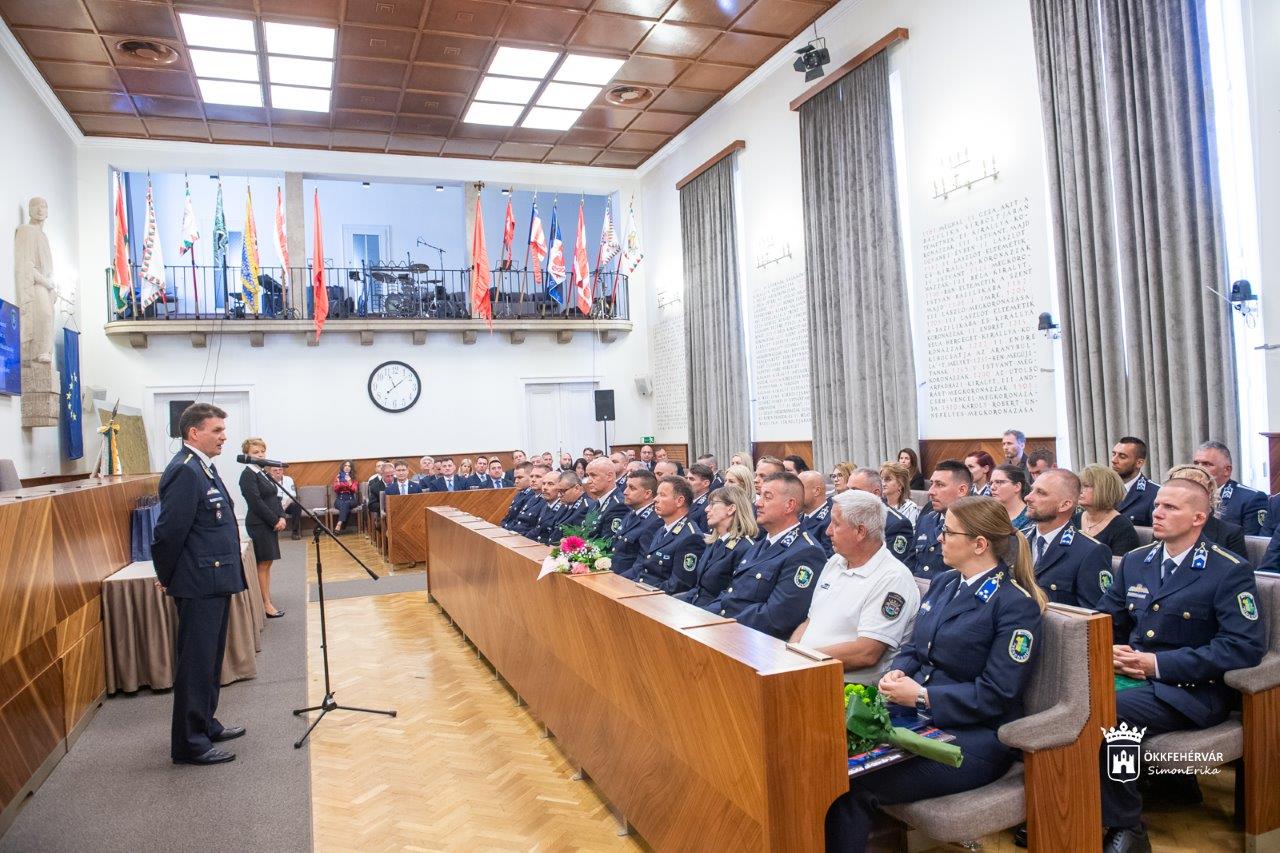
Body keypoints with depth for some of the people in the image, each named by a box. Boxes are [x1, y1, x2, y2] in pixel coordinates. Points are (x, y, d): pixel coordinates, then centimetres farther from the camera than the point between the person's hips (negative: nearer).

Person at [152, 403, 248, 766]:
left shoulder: (203, 467, 13)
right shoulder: (184, 470, -18)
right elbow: (169, 531, -20)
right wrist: (167, 579, -8)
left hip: (215, 582, 10)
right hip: (199, 585, -10)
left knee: (210, 659, 19)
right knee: (195, 662, 0)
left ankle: (206, 725, 33)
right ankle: (190, 744, 10)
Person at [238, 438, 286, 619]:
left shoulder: (264, 473, 15)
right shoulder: (248, 475, -10)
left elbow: (275, 498, 15)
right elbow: (256, 502, -17)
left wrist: (281, 517, 1)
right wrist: (275, 521, -14)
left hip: (271, 524, 8)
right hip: (259, 525, -8)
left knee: (267, 563, 11)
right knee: (263, 564, -5)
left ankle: (268, 601, 16)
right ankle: (266, 604, -1)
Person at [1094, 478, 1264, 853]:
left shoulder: (1230, 571, -4)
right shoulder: (1134, 561, 14)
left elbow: (1246, 647, -14)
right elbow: (1105, 620, 19)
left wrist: (1158, 664, -19)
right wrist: (1108, 649, -7)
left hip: (1190, 689, -5)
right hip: (1129, 675, 6)